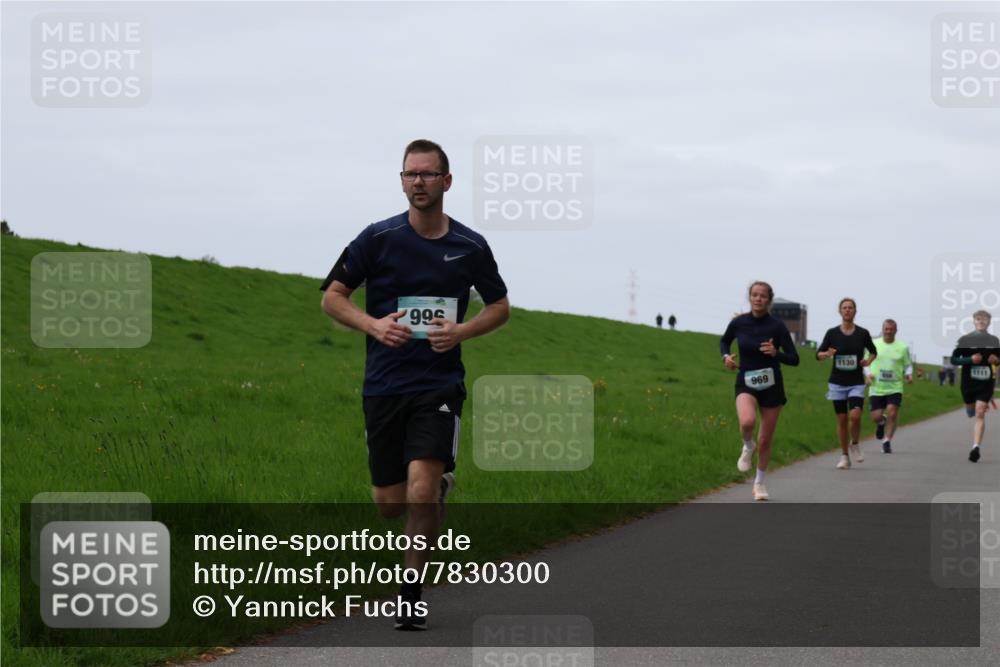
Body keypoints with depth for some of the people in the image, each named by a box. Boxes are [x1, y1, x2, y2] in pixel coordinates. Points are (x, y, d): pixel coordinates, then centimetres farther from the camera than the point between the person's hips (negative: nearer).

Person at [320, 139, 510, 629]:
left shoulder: (470, 247, 2)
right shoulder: (378, 238, -1)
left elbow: (500, 306, 15)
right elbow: (332, 296, 4)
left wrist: (462, 331, -5)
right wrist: (373, 324, -14)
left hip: (440, 383, -1)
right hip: (384, 383, 1)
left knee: (421, 490, -18)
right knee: (388, 502, 5)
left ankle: (412, 595, -2)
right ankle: (439, 487, 42)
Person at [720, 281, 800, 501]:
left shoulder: (777, 326, -10)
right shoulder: (739, 323, -5)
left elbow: (794, 359, -7)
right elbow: (724, 341, 15)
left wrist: (776, 353, -26)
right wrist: (726, 356, -5)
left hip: (771, 386, 0)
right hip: (746, 384, 0)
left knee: (765, 440, 7)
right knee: (747, 421, -32)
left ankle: (759, 482, 30)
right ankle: (748, 447, 3)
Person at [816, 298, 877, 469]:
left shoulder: (862, 333, 1)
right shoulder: (832, 333, 0)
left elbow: (873, 351, 17)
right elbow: (818, 353, 6)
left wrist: (868, 360, -4)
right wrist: (827, 354, -17)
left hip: (856, 382, -1)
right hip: (837, 382, 1)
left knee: (855, 416, -18)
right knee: (842, 419, 2)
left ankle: (855, 444, 11)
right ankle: (844, 456, 14)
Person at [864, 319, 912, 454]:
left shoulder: (902, 347, 3)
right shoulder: (874, 344, 3)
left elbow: (908, 365, 13)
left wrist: (909, 374, -8)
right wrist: (868, 374, -6)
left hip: (895, 388, -1)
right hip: (876, 388, 1)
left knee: (892, 414, -16)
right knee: (876, 417, -4)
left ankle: (887, 441, -4)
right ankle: (881, 422, 34)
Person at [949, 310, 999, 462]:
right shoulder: (965, 340, -3)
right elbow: (954, 359, -4)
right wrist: (970, 359, -20)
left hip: (986, 382, -1)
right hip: (968, 381, 1)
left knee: (980, 413, -13)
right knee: (971, 412, 18)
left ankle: (975, 447, -17)